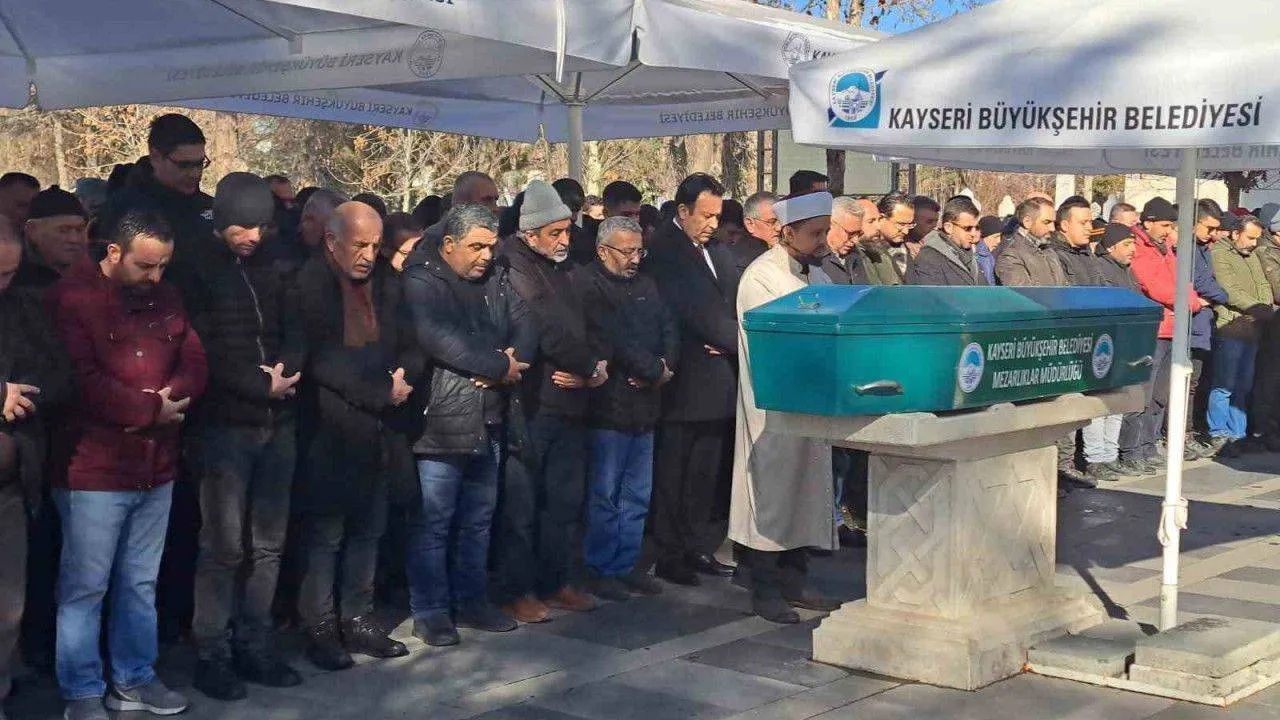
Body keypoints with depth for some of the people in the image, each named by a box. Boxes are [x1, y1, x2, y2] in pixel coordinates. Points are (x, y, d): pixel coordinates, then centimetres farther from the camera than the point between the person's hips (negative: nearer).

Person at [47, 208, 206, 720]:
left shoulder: (167, 299, 11)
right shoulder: (71, 299, -9)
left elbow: (194, 363, 9)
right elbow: (80, 380, -18)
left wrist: (171, 397, -13)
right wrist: (150, 410, -14)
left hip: (156, 467, 6)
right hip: (94, 470, -6)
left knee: (140, 583, 14)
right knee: (85, 587, 1)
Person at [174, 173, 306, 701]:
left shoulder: (270, 270, 14)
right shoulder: (194, 270, -3)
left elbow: (294, 331, 12)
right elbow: (203, 351, -11)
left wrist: (286, 369, -9)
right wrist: (263, 385, -11)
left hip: (277, 424, 5)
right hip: (223, 425, -5)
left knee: (268, 542, 8)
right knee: (223, 545, -6)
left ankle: (254, 644, 17)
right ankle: (212, 654, 3)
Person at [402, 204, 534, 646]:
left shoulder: (496, 277, 13)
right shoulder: (421, 281, -9)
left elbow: (523, 325, 9)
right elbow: (438, 338, -22)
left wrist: (514, 357, -14)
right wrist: (499, 365, -17)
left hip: (490, 421, 7)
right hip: (441, 422, -7)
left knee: (478, 518, 15)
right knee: (433, 522, -1)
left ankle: (471, 601, 26)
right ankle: (429, 612, 9)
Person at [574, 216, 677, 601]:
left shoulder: (645, 285, 15)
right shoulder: (587, 285, -9)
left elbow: (670, 330, 11)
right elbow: (612, 340, -18)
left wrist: (663, 366, -10)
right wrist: (656, 370, -11)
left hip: (644, 406, 8)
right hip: (609, 406, -7)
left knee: (637, 495, 12)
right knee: (604, 494, 0)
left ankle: (626, 564, 22)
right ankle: (600, 569, 10)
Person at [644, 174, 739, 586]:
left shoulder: (718, 253, 14)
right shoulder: (664, 251, -11)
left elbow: (733, 303, 13)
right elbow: (695, 311, -18)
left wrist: (726, 341, -7)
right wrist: (741, 340, -13)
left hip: (716, 380, 7)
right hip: (683, 381, -7)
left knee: (707, 474, 13)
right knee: (671, 475, 2)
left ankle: (699, 549, 23)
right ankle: (669, 556, 11)